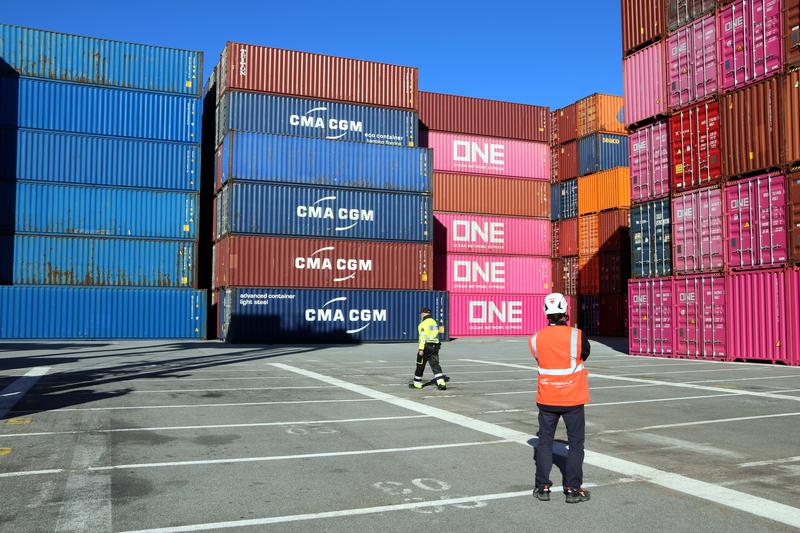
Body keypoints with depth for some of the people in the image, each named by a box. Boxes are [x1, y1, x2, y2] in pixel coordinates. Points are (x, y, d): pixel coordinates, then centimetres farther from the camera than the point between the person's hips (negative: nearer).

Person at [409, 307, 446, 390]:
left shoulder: (423, 324, -11)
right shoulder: (434, 322, 14)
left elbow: (423, 337, -18)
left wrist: (421, 349, -20)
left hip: (426, 347, -7)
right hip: (434, 347, 7)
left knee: (420, 365, 8)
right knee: (435, 365, 2)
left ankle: (417, 383, 19)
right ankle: (441, 383, -11)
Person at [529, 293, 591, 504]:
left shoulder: (535, 339, -7)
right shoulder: (577, 336, -14)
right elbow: (584, 355, 4)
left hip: (546, 399, 2)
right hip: (573, 399, -2)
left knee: (545, 441, 14)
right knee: (576, 443, 10)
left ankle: (543, 487, 17)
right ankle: (573, 489, 11)